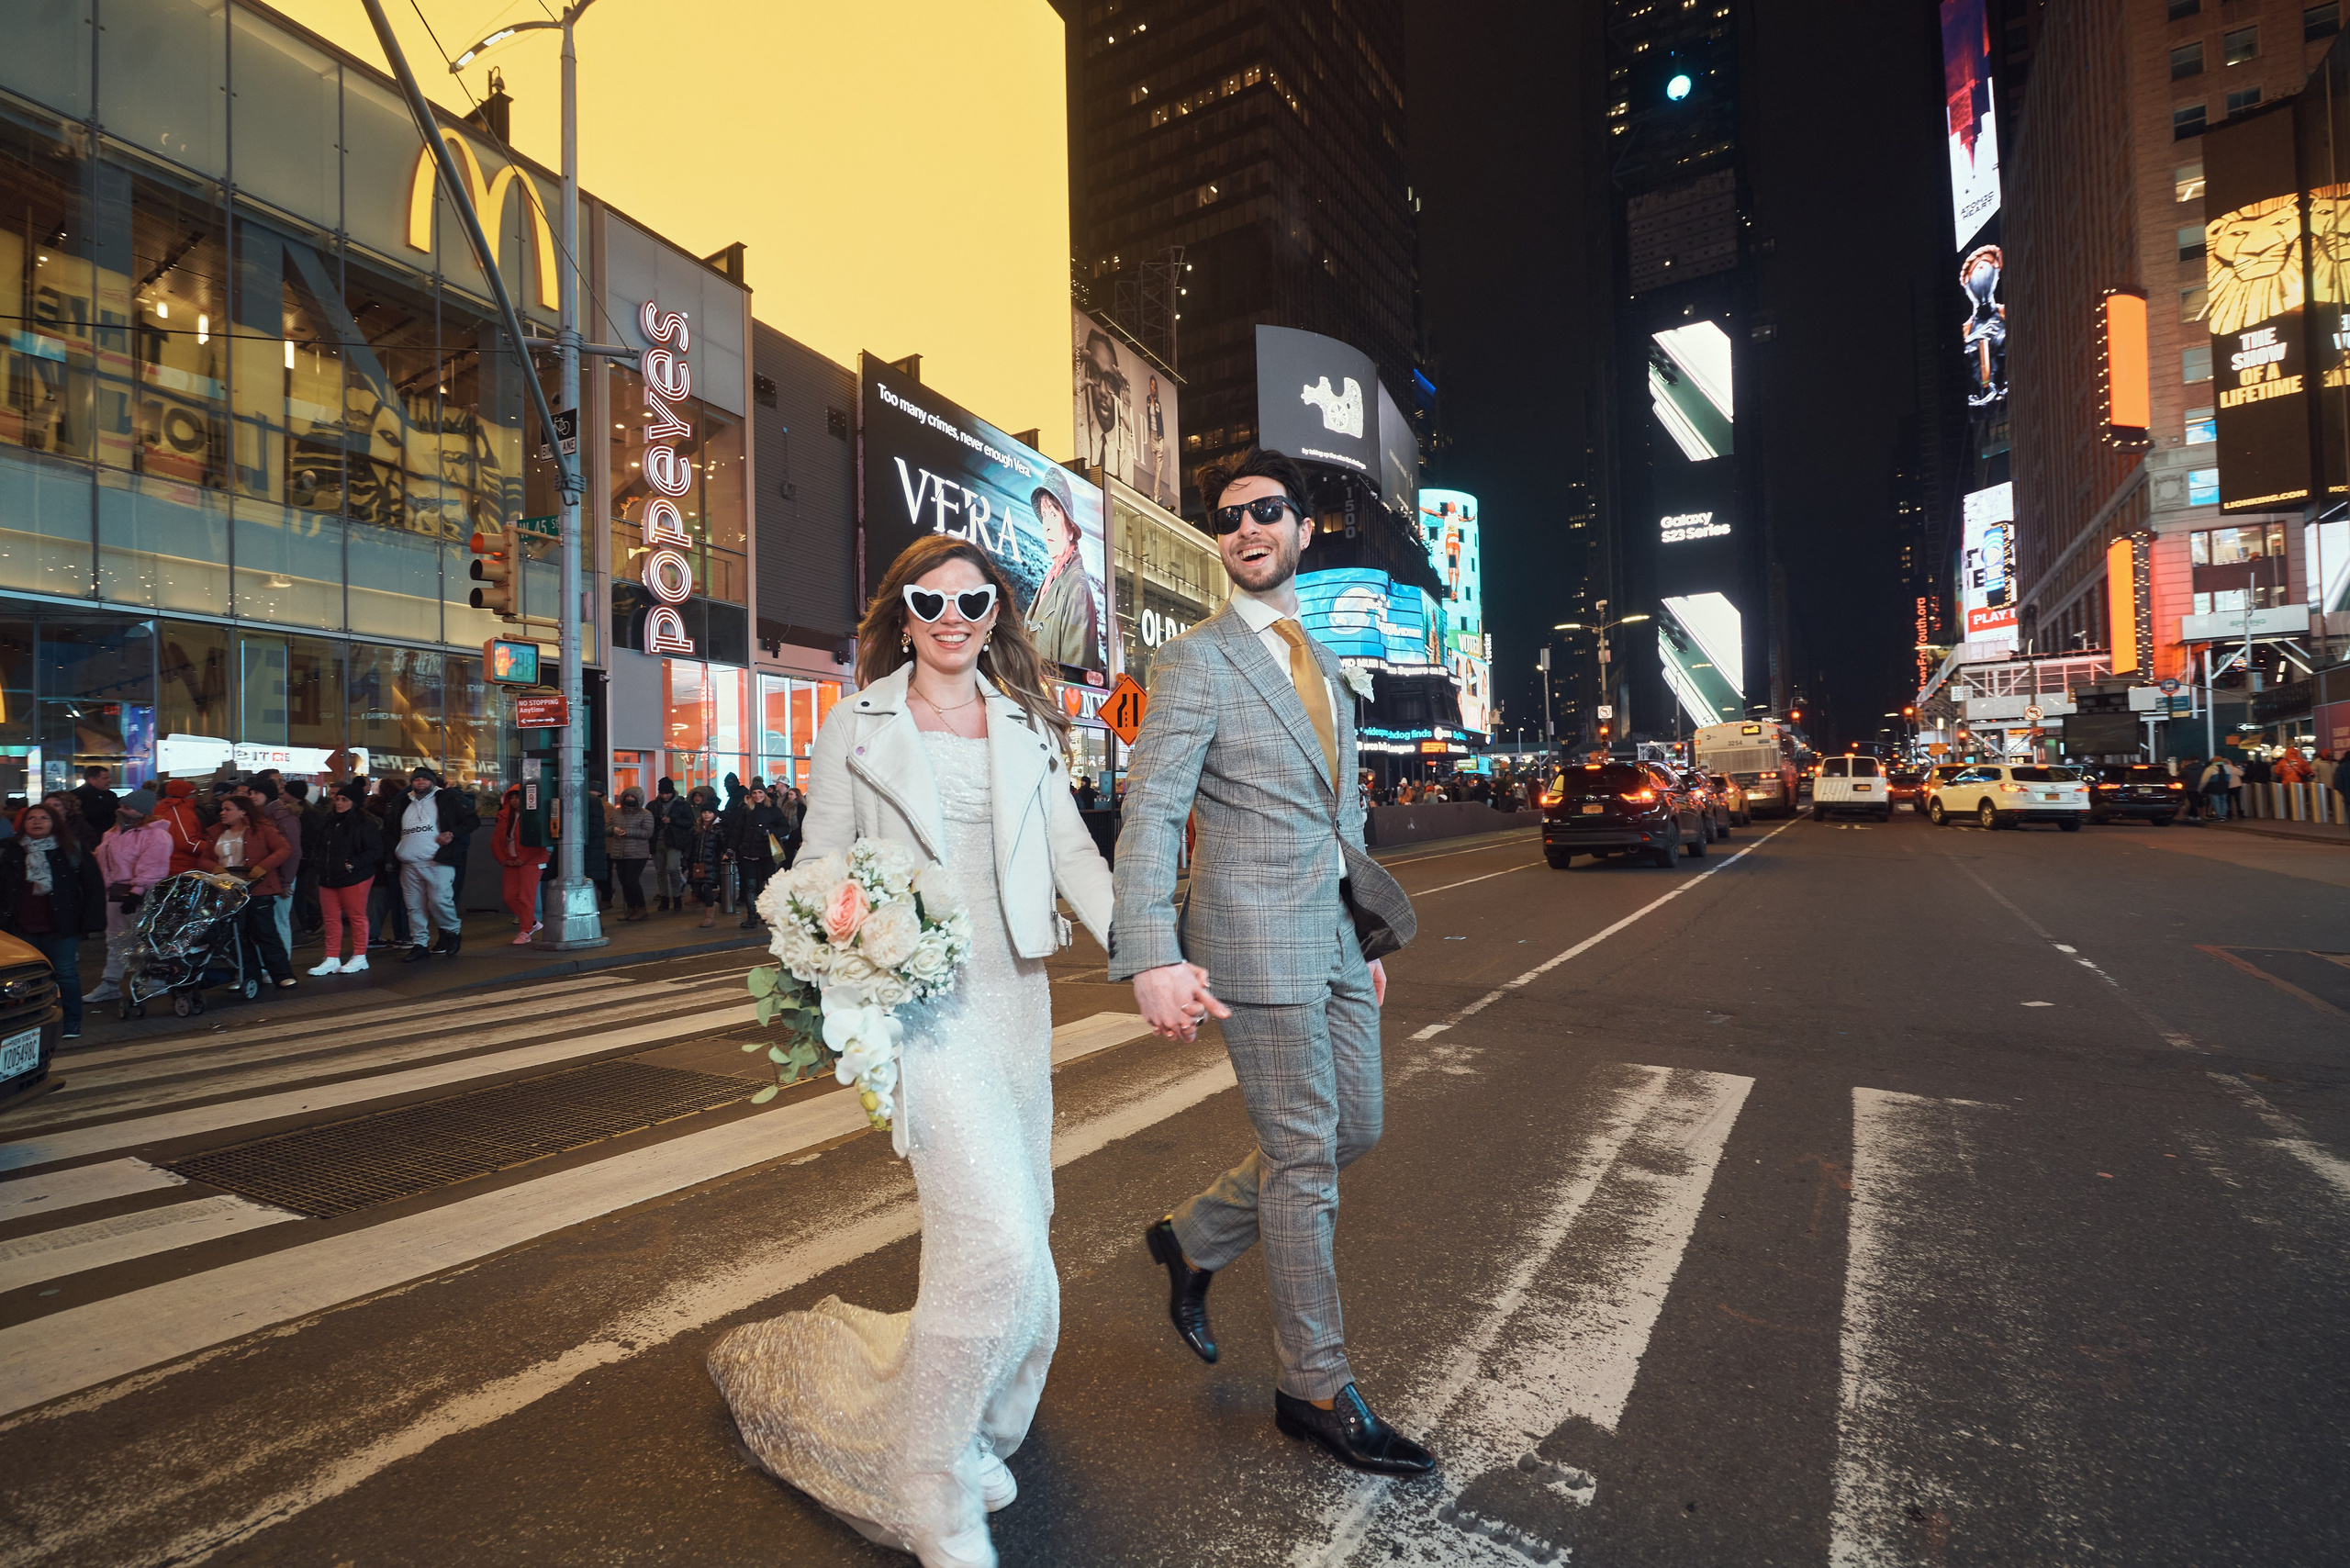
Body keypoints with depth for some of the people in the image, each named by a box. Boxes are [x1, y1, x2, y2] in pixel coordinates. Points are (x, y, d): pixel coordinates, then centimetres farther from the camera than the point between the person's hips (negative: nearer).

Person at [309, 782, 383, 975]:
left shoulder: (365, 824, -9)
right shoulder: (329, 822, 14)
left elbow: (375, 851, -13)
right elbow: (316, 845, 27)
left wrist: (353, 864, -20)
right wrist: (317, 863, 12)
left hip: (354, 879, -7)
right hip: (328, 879, 7)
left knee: (356, 916, 0)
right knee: (331, 918, 8)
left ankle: (359, 957, 9)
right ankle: (332, 959, 13)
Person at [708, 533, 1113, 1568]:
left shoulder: (1025, 724, 10)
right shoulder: (857, 725, 2)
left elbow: (1072, 853, 5)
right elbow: (821, 869, 4)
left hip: (1015, 996, 5)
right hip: (917, 1001, -5)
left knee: (1016, 1227, 15)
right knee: (999, 1240, -14)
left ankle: (958, 1425, 42)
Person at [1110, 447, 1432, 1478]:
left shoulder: (1325, 665, 17)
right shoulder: (1195, 659, -7)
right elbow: (1148, 812, -16)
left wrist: (1367, 939, 20)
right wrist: (1152, 959, -27)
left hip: (1335, 933, 8)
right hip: (1254, 938, -8)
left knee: (1353, 1129, 15)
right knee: (1304, 1159, 2)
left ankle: (1194, 1239, 35)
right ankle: (1316, 1392, 22)